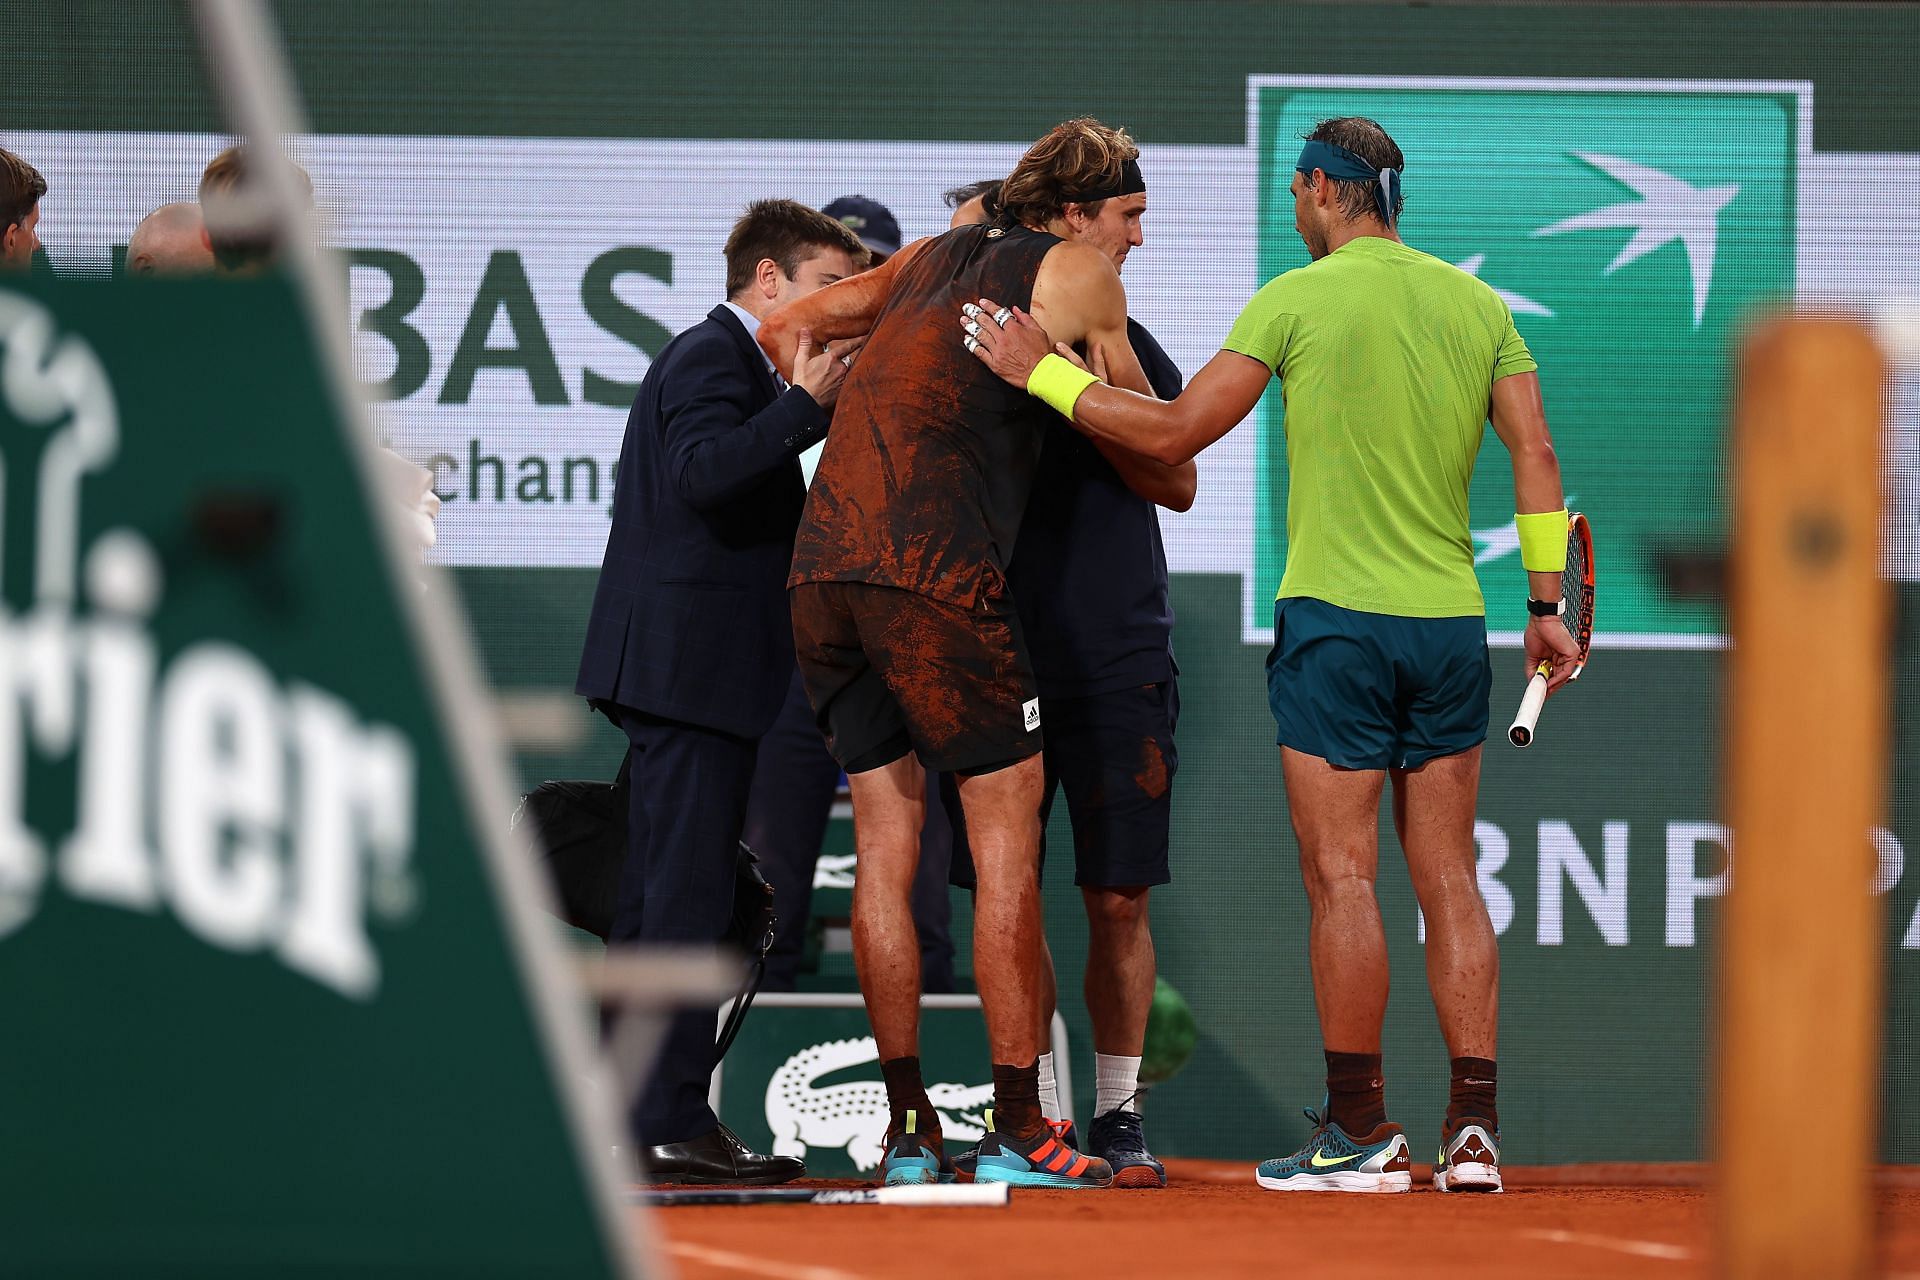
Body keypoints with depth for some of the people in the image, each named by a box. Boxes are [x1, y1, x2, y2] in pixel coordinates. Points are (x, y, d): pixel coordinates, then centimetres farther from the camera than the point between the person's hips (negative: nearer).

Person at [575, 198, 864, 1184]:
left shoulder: (717, 357, 23)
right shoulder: (715, 357, -9)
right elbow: (702, 473, -26)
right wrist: (804, 405, -29)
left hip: (671, 668, 11)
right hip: (694, 662, -11)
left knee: (655, 898, 12)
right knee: (687, 898, -12)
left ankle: (624, 1116, 14)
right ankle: (673, 1123, -15)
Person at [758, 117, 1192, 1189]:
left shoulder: (932, 258, 24)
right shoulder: (1078, 275, 7)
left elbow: (788, 326, 30)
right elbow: (1161, 467, 13)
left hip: (822, 565, 7)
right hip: (934, 567, -7)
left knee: (887, 841, 9)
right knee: (1007, 831, -2)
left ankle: (908, 1128, 8)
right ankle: (1018, 1128, -5)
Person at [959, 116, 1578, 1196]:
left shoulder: (1297, 300, -6)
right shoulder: (1479, 306, 8)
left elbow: (1174, 434, -6)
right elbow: (1537, 456, 4)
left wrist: (1040, 374, 3)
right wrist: (1546, 606, 8)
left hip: (1335, 617, -5)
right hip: (1451, 622, 5)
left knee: (1343, 876, -2)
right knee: (1450, 880, 6)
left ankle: (1362, 1131, -3)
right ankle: (1475, 1128, 1)